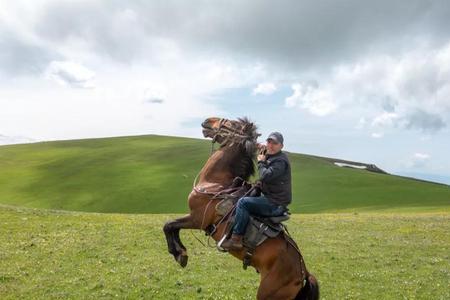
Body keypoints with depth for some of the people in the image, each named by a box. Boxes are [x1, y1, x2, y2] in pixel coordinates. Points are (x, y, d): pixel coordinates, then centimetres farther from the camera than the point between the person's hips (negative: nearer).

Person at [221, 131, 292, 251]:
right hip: (270, 198, 11)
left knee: (243, 202, -24)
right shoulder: (270, 157, 15)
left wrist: (261, 162, -14)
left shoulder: (281, 161, -17)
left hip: (275, 205, -11)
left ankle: (236, 239, -23)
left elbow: (265, 176, -31)